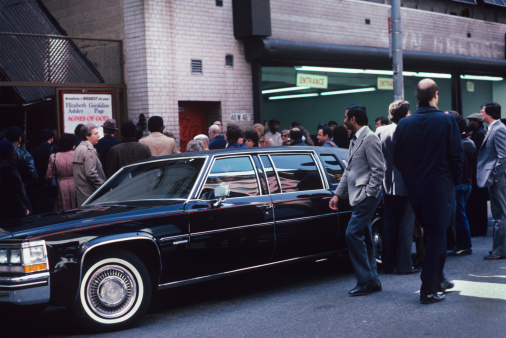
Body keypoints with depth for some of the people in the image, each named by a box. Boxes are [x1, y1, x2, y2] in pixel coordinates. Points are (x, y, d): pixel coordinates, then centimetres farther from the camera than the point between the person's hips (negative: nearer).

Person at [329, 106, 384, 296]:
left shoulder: (369, 138, -11)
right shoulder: (355, 141, 19)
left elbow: (378, 170, -16)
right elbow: (348, 171, 22)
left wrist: (367, 194, -18)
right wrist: (338, 194, 18)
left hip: (366, 196, -10)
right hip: (357, 197, 10)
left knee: (353, 234, -14)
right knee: (364, 239, 11)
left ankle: (366, 281, -9)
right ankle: (372, 282, 17)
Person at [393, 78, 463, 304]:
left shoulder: (404, 124, 0)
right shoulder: (446, 121, -10)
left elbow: (397, 159, 3)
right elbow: (456, 156, -8)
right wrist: (455, 181, 7)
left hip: (414, 188, 4)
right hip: (440, 186, -4)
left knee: (431, 233, 20)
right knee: (436, 235, 2)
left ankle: (437, 280, 29)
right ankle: (429, 291, 0)